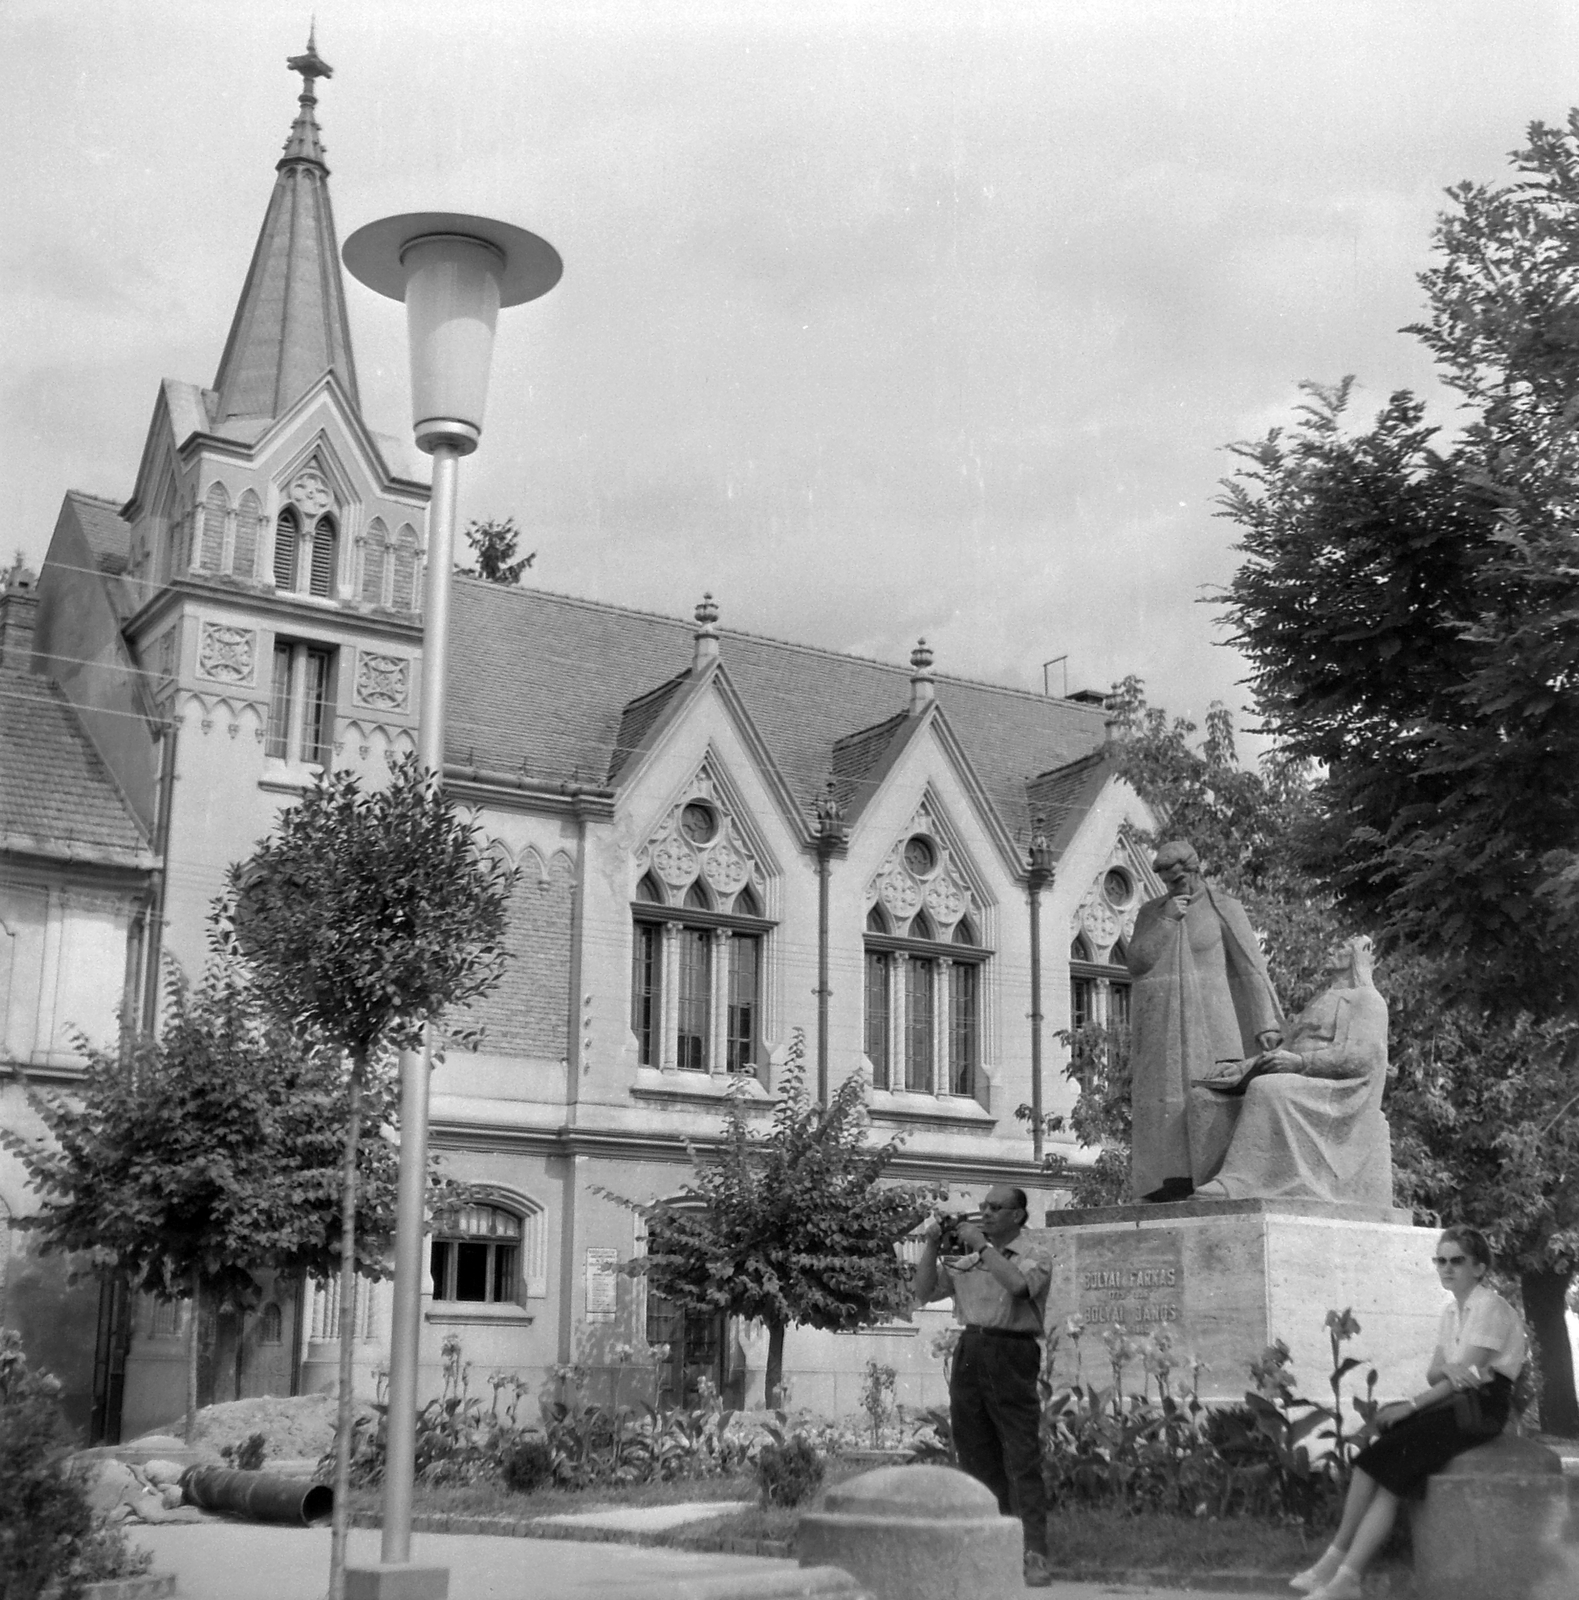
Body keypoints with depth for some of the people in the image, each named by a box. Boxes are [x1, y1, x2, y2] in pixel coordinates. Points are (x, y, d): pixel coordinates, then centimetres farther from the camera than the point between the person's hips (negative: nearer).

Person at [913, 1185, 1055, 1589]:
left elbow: (1017, 1284, -19)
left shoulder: (1034, 1257, 2)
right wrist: (932, 1245, 4)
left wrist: (982, 1245, -12)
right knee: (976, 1458, 8)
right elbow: (924, 1291, 12)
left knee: (1021, 1460, -8)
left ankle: (1035, 1555, -8)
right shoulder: (965, 1259, 16)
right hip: (969, 1355, 5)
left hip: (1012, 1356, -5)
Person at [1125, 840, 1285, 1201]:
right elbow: (1135, 964, 0)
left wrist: (1267, 1022, -13)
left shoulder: (1224, 908, 2)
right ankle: (1169, 1185, -11)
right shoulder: (1150, 913, 13)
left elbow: (1251, 966, -3)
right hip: (1159, 1025, 3)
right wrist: (1165, 920, -9)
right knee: (1164, 1105, -7)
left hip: (1206, 1021, -3)